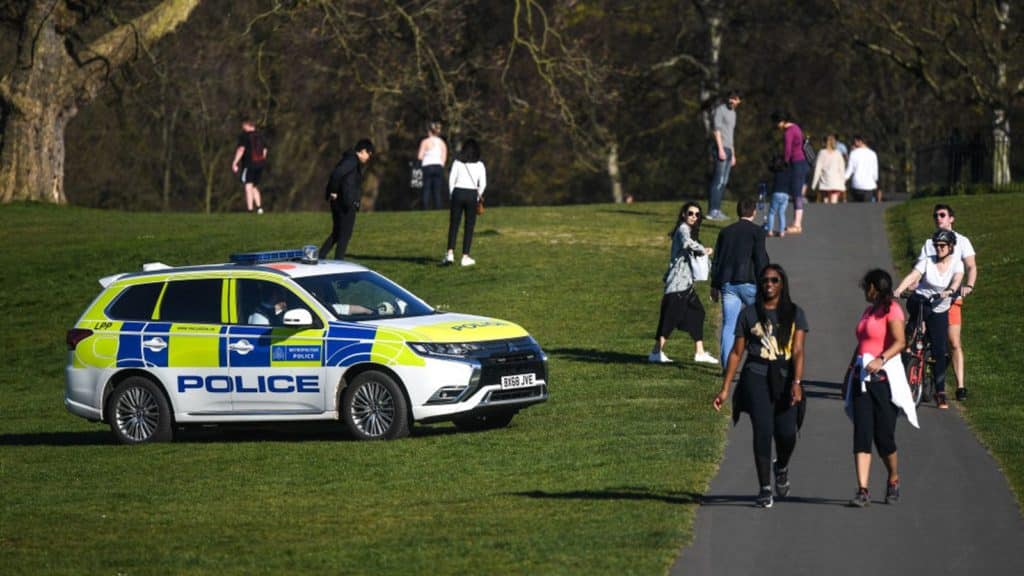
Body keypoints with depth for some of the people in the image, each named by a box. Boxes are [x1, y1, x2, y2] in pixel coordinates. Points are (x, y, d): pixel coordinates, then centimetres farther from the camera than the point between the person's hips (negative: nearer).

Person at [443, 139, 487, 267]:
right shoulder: (480, 165, 4)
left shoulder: (457, 162, 4)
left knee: (453, 225, 4)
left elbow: (451, 180, 0)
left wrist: (452, 196, 8)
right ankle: (465, 257, 4)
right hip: (472, 194, 0)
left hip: (458, 193, 0)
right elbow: (483, 184, -2)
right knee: (469, 227, 6)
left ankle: (450, 253, -11)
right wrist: (478, 197, 11)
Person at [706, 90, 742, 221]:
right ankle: (712, 211, -16)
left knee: (723, 182, 6)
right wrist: (720, 149, -19)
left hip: (728, 150, 9)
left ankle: (717, 210, 6)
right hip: (721, 148, -9)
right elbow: (716, 130, -12)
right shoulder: (720, 110, -5)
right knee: (718, 181, -13)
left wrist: (733, 154, 24)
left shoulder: (733, 113, 22)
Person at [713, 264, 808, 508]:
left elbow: (798, 351, -3)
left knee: (786, 433, -8)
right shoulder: (749, 314, 9)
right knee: (763, 430, -14)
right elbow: (736, 352, 11)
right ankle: (764, 489, -6)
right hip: (757, 377, 0)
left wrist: (796, 382, -18)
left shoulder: (794, 314, 8)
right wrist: (725, 389, 7)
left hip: (785, 378, 0)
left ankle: (782, 468, 27)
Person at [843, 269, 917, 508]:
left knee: (884, 436, -2)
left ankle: (893, 481, 23)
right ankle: (863, 491, -10)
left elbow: (900, 342, -18)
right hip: (862, 378, 7)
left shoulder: (891, 310, -5)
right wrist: (850, 372, 24)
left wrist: (881, 359, -32)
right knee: (862, 434, -5)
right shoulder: (868, 311, 20)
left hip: (884, 378, -7)